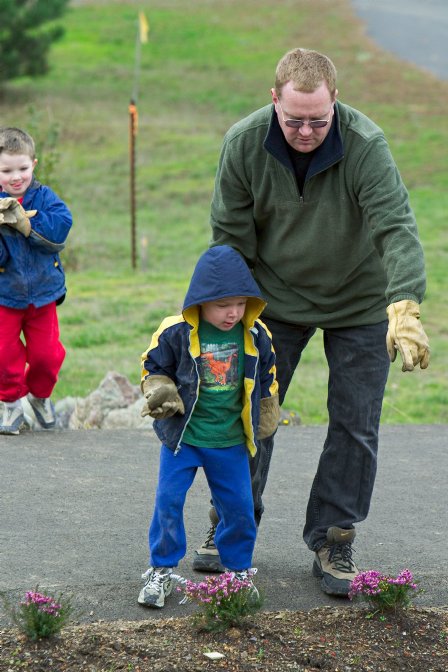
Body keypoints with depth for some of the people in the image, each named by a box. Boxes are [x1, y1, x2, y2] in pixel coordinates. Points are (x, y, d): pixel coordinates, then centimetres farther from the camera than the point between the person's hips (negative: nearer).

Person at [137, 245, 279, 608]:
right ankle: (162, 571, 13)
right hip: (182, 437, -2)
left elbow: (267, 380, 12)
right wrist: (160, 394, -17)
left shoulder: (256, 336, -4)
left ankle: (239, 569, 26)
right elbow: (154, 368, 0)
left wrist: (266, 420, 15)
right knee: (168, 502, -2)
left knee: (239, 507, 7)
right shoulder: (176, 334, -14)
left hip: (231, 441, 2)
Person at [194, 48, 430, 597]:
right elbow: (230, 236, -6)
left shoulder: (366, 145, -26)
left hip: (359, 304, -1)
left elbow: (396, 228, -34)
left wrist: (404, 309, -48)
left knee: (354, 426, 0)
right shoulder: (243, 144, -17)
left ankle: (333, 542, 14)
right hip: (274, 299, 2)